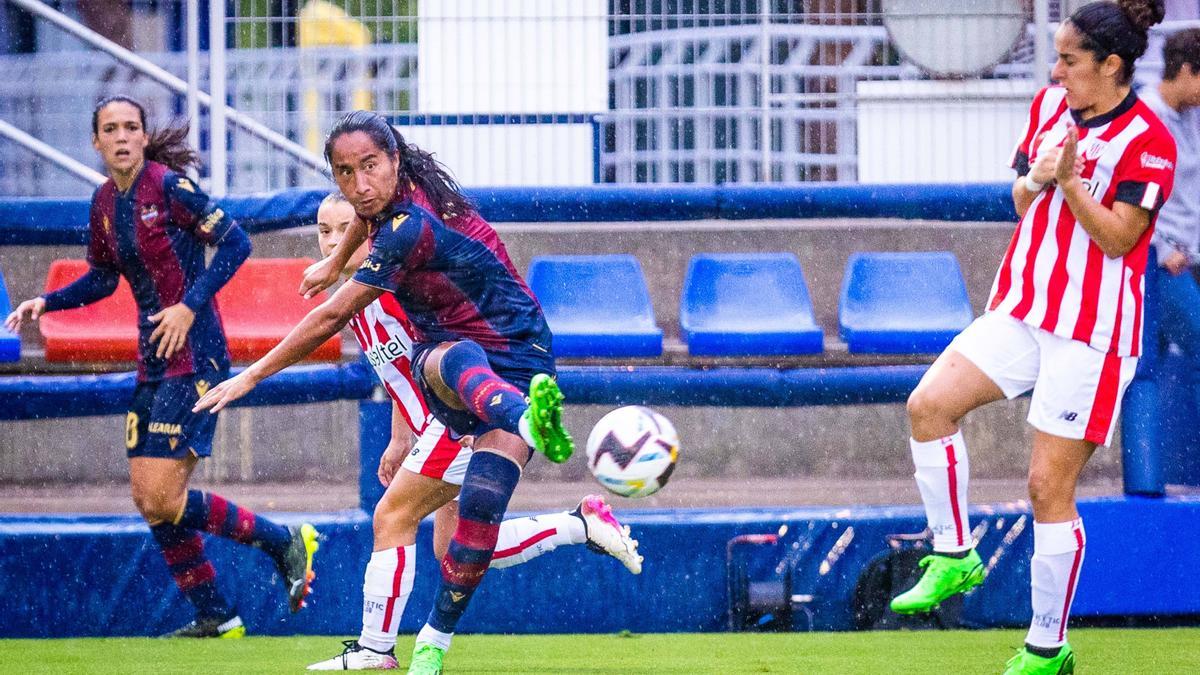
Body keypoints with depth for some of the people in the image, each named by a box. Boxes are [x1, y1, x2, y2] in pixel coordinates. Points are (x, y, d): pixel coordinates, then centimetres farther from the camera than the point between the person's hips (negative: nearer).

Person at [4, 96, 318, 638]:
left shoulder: (169, 186, -12)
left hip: (193, 355, -8)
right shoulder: (104, 202, 10)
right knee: (147, 499, 7)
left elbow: (235, 242, -14)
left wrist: (190, 305, -21)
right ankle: (215, 616, 18)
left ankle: (284, 543, 1)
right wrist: (46, 303, 11)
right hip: (152, 362, 8)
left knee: (162, 500, -13)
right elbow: (102, 278, 24)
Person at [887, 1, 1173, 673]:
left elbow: (1117, 237, -16)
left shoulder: (1148, 141, -13)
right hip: (1022, 312, 7)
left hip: (1090, 333, -7)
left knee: (1050, 487, -4)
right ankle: (954, 555, 5)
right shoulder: (1051, 104, 8)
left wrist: (1069, 179, -27)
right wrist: (1034, 179, -7)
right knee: (930, 403, -10)